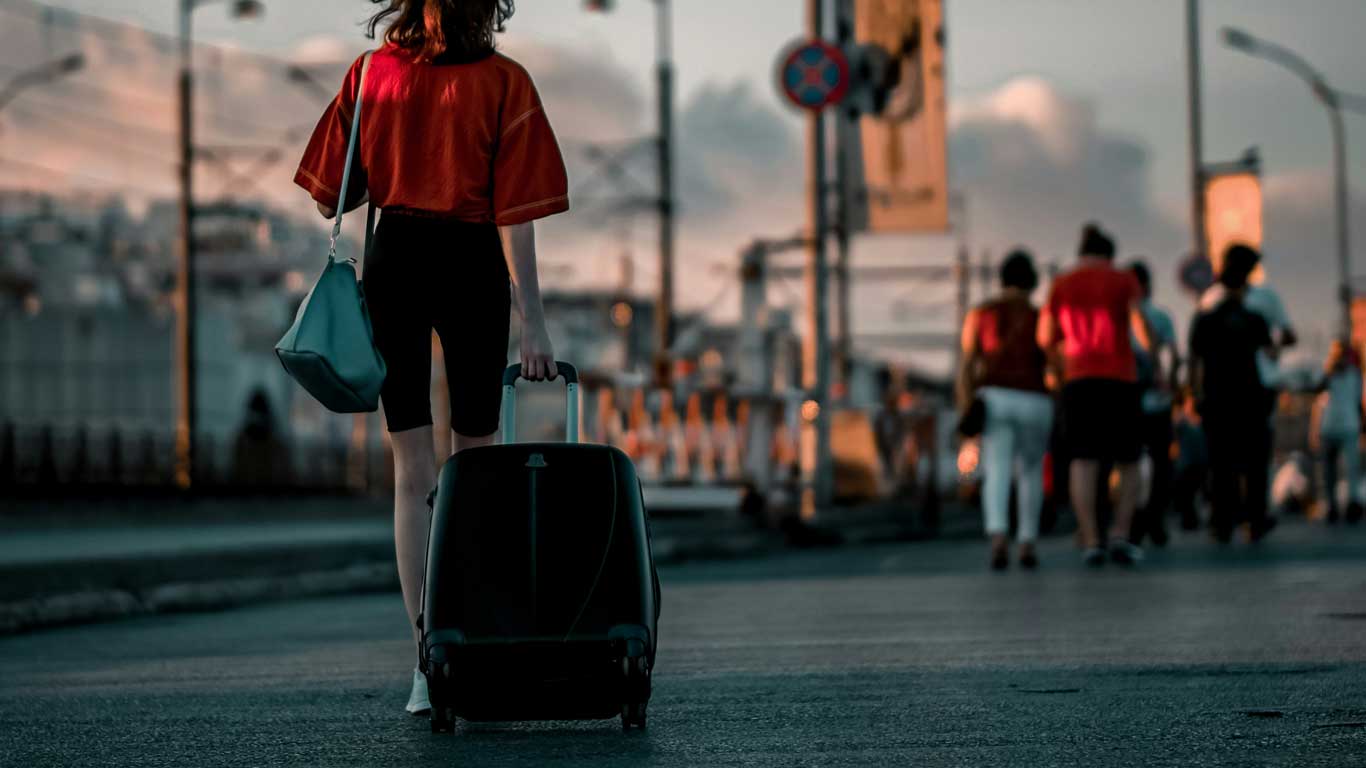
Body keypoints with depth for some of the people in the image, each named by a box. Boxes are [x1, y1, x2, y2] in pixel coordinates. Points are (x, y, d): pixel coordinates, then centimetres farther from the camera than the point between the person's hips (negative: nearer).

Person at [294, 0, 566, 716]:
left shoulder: (371, 72, 0)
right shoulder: (503, 82, -7)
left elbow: (329, 197, 2)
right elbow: (514, 213, -11)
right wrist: (533, 321, -9)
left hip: (394, 260, 2)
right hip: (473, 263, -2)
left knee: (413, 471, 2)